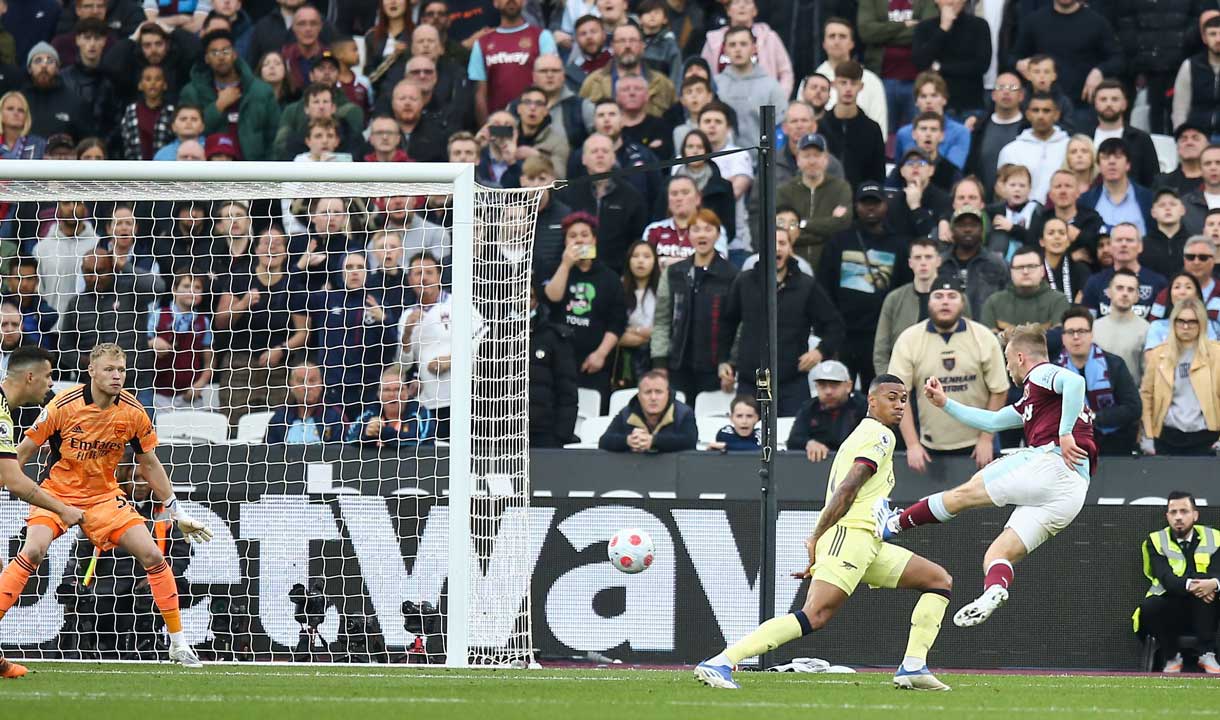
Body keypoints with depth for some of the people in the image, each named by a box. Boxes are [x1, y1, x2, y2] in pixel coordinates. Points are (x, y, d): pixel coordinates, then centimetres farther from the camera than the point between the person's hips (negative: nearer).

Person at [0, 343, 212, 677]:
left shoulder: (133, 412, -9)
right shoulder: (64, 405, -18)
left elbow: (149, 464, 5)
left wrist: (176, 512, 8)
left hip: (105, 495, 3)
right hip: (58, 491, -3)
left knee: (152, 555, -7)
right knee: (33, 551, -28)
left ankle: (178, 645, 5)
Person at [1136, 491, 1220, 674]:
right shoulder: (1156, 541, 3)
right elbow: (1165, 578, -15)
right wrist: (1189, 585, -36)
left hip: (1204, 614, 1)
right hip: (1171, 612, -1)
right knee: (1148, 609, -33)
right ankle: (1171, 658, -7)